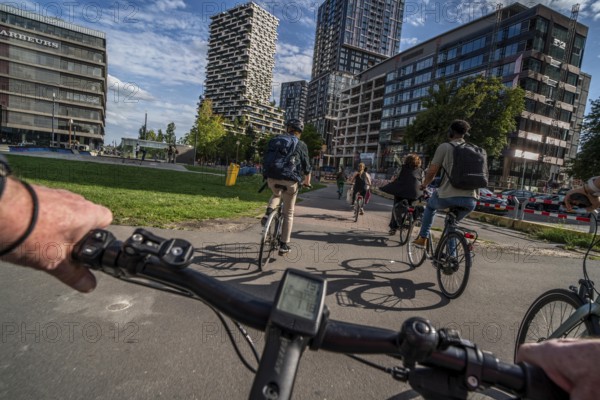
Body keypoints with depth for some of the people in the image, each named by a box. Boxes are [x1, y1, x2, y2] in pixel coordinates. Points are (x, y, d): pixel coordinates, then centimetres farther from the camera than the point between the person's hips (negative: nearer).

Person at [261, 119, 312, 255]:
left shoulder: (275, 140, 13)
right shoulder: (301, 145, 6)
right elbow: (306, 167, 8)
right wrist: (307, 182, 25)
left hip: (272, 179, 2)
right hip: (290, 181, -2)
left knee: (276, 195, 37)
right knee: (288, 214, 12)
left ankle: (268, 213, 7)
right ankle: (284, 245, 15)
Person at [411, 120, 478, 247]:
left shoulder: (444, 147, 1)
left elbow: (431, 172, -1)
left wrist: (424, 185, 19)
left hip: (448, 196, -4)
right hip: (470, 201, 4)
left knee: (430, 206, 29)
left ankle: (422, 238, 28)